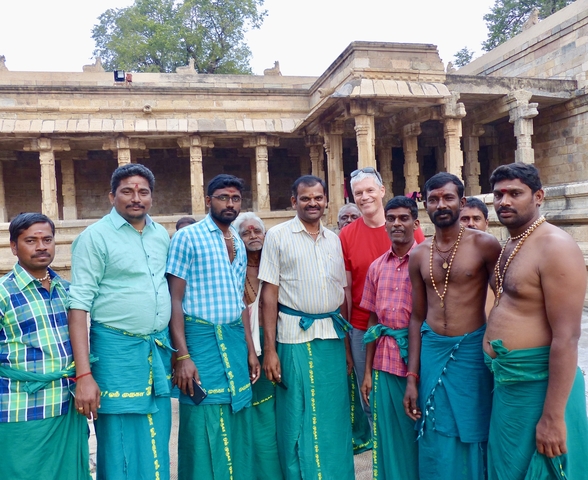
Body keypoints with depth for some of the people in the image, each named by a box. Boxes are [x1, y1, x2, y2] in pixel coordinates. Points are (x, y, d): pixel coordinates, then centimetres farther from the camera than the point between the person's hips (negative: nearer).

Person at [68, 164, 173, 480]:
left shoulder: (161, 235, 8)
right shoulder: (95, 237, -8)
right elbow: (79, 305, -12)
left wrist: (176, 348, 12)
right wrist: (84, 375, -17)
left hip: (159, 349, 5)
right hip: (117, 350, -5)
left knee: (157, 447, 16)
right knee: (121, 449, 8)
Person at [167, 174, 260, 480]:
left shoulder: (239, 244, 13)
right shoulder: (187, 238, -6)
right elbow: (175, 300, -10)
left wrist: (250, 349, 13)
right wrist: (182, 356, -17)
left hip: (235, 340, 6)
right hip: (201, 339, -6)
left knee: (237, 427, 14)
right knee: (204, 431, 3)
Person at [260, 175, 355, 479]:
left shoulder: (334, 239, 11)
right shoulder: (278, 236, -3)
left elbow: (341, 292, 14)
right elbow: (269, 293, -6)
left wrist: (347, 343, 11)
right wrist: (269, 348, -11)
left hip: (332, 336, 4)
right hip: (295, 337, -4)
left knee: (335, 418, 13)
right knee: (299, 420, 6)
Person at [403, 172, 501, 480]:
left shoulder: (484, 245, -8)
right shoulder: (418, 255, 4)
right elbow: (417, 317, 7)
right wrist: (412, 377, 5)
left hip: (472, 351, -3)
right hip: (431, 352, 3)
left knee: (470, 438, 12)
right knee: (436, 443, 14)